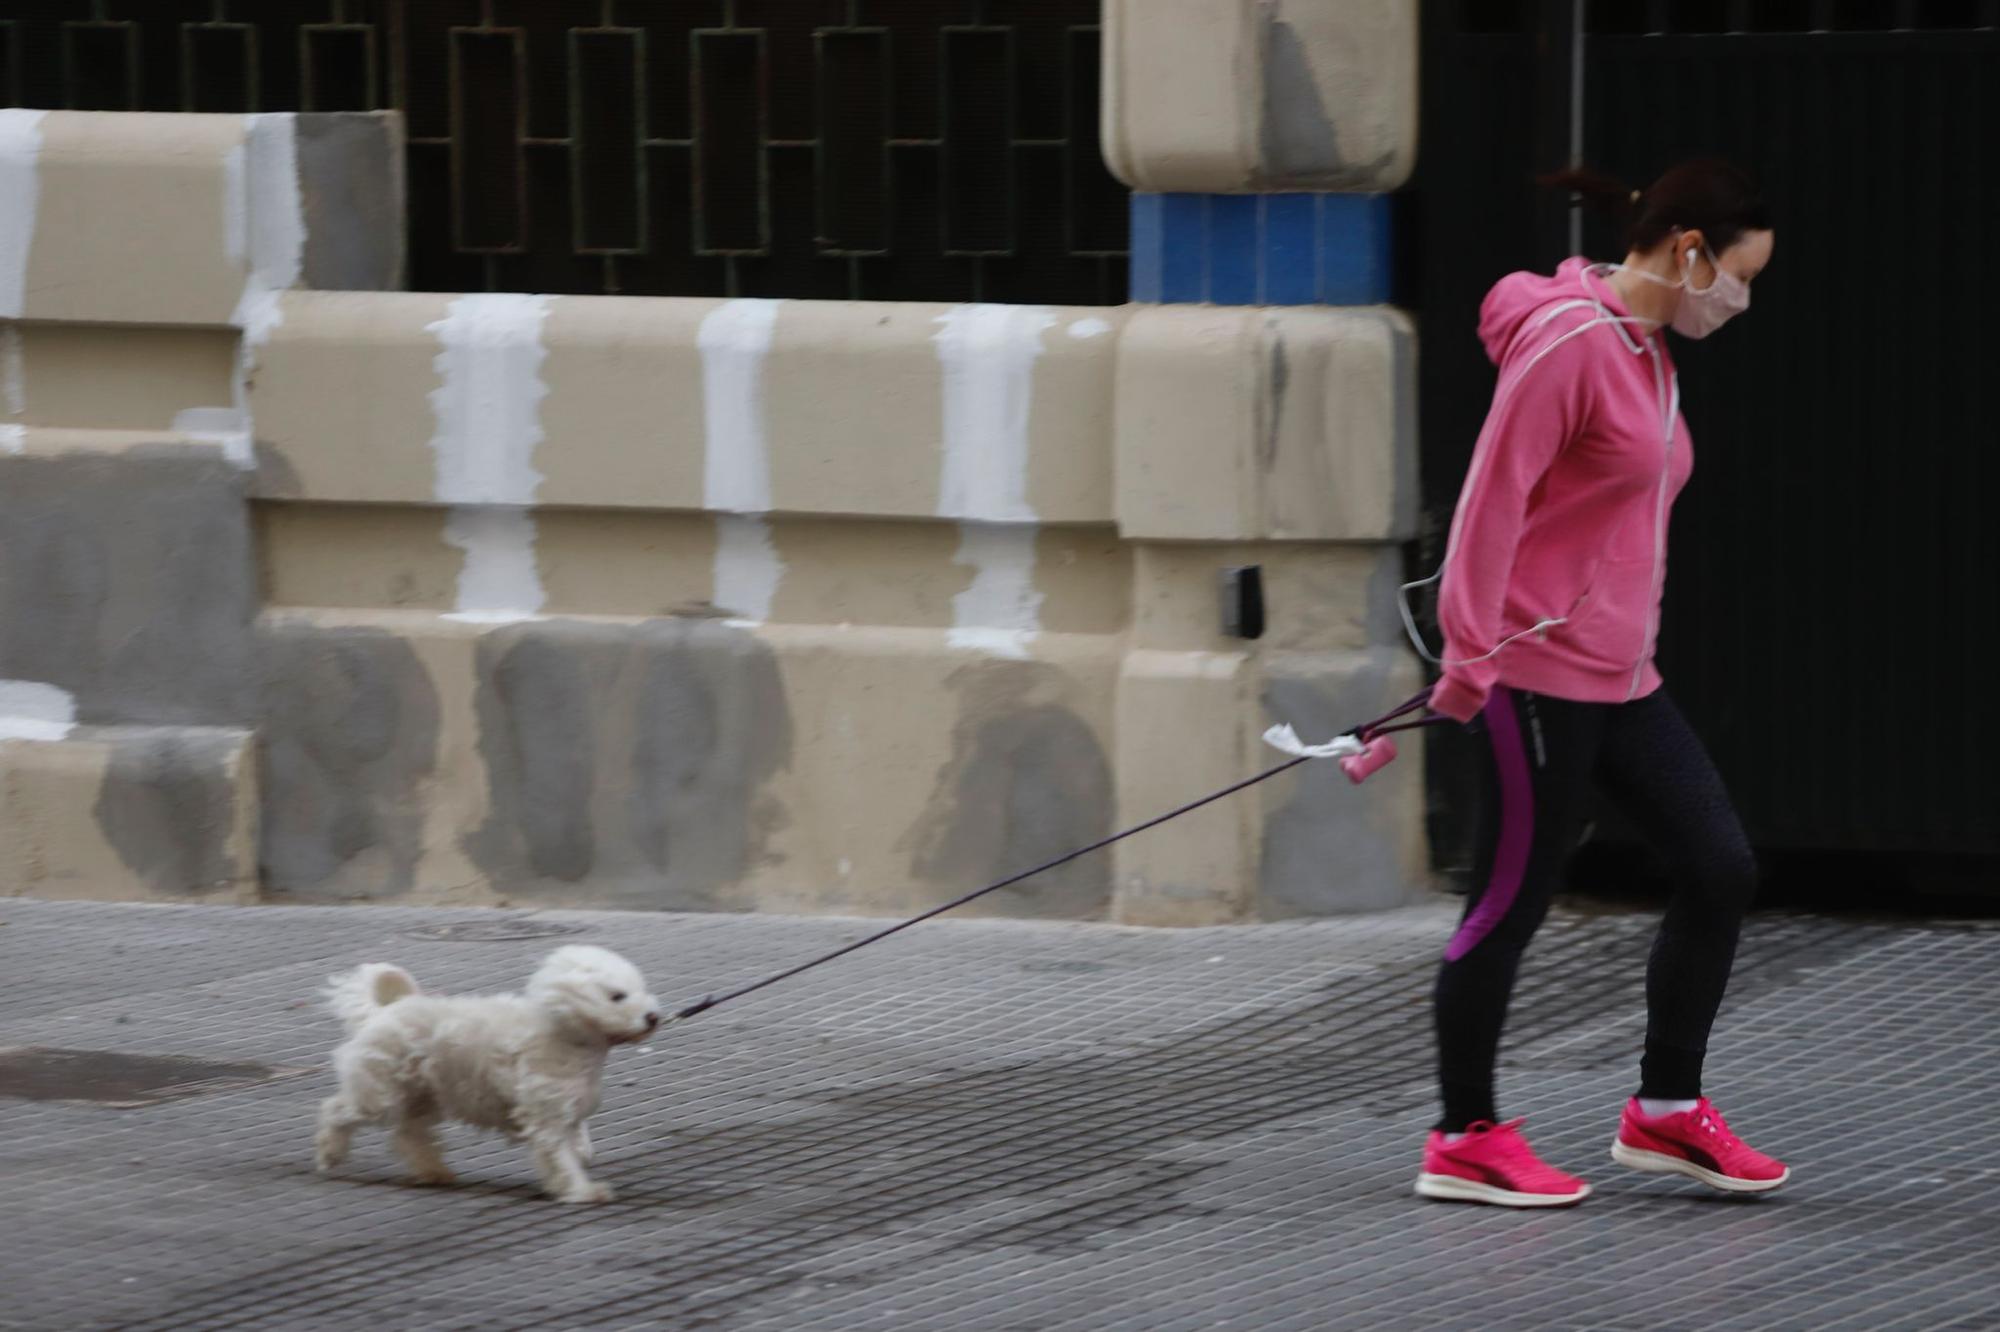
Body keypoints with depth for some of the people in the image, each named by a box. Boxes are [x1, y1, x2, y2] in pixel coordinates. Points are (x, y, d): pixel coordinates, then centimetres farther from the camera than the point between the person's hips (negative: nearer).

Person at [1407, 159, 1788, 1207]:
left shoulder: (1649, 354, 15)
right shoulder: (1570, 340, -15)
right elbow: (1492, 497, -18)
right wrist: (1470, 653, -20)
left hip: (1619, 679, 9)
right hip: (1538, 670, -9)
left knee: (1719, 869, 6)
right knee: (1513, 900, -2)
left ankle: (1666, 1111, 16)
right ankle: (1463, 1142, 9)